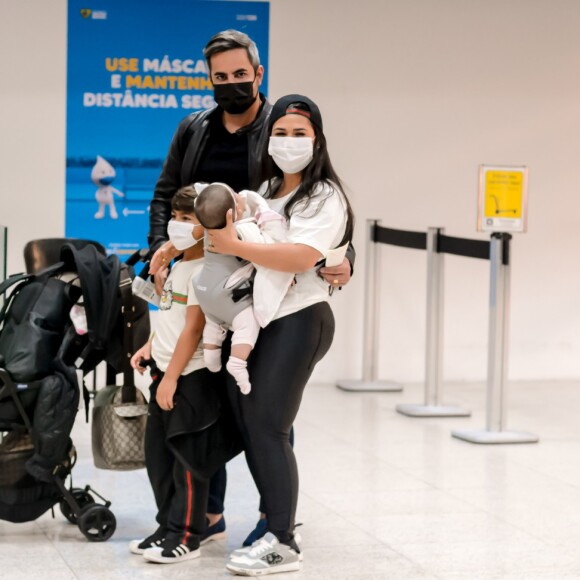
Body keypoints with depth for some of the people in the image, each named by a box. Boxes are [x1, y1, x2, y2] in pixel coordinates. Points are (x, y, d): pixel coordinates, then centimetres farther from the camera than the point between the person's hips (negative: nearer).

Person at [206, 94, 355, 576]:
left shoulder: (325, 198, -6)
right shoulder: (265, 190, 18)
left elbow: (301, 257, -21)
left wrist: (234, 246, -20)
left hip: (297, 322, -7)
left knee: (267, 427, -11)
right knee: (247, 423, 5)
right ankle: (275, 519, 17)